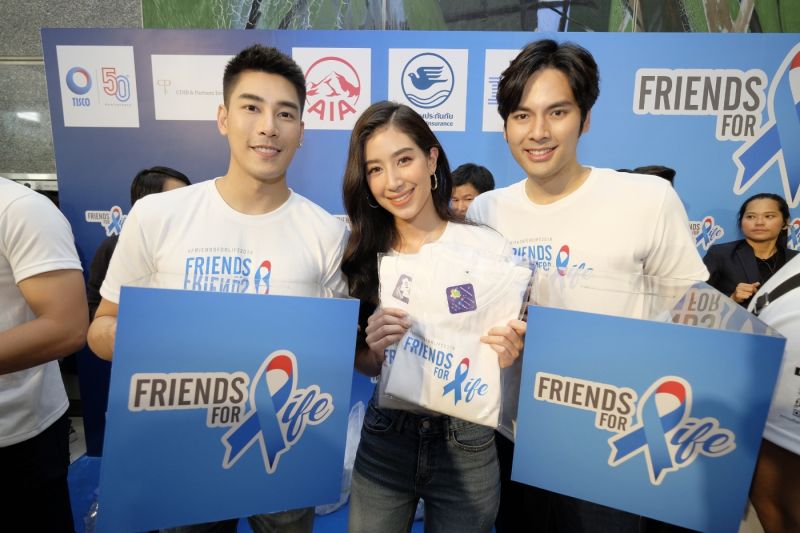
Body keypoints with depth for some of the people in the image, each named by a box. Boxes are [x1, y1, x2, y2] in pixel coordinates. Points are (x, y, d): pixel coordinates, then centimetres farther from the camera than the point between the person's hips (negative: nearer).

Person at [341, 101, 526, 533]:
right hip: (383, 440, 2)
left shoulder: (488, 246, -12)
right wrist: (374, 348, -19)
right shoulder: (363, 253, -3)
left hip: (466, 445, -1)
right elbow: (363, 365, 3)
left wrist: (508, 352, -23)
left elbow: (511, 343, -1)